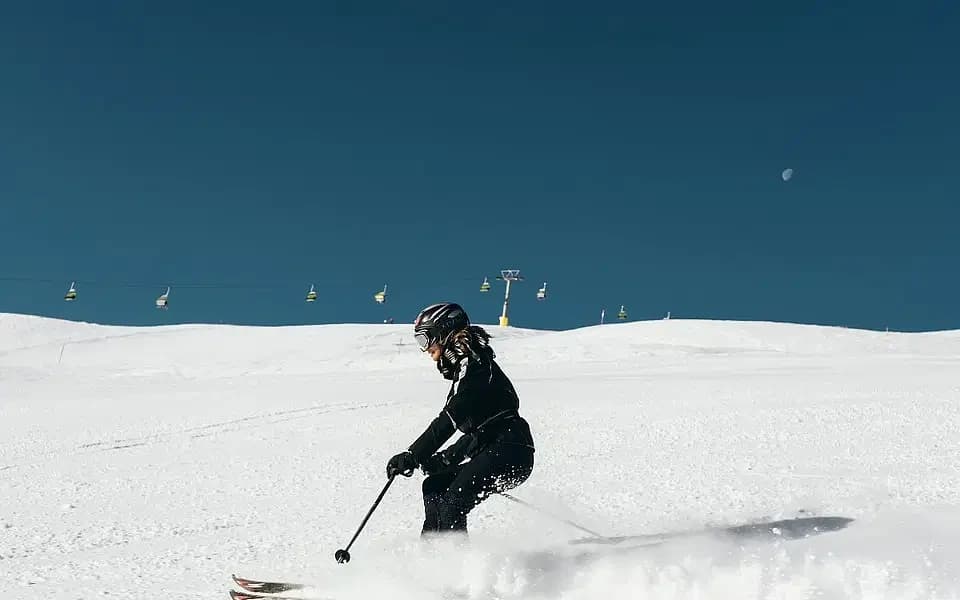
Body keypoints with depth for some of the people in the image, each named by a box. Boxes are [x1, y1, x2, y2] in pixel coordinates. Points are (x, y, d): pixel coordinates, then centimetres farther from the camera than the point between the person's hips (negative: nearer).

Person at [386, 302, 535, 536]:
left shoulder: (472, 365, -9)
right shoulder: (464, 366, 22)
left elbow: (448, 421, -18)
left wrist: (412, 457, -17)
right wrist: (445, 458, 20)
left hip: (508, 453, -11)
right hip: (493, 451, 11)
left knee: (451, 507, -18)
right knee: (433, 485, 10)